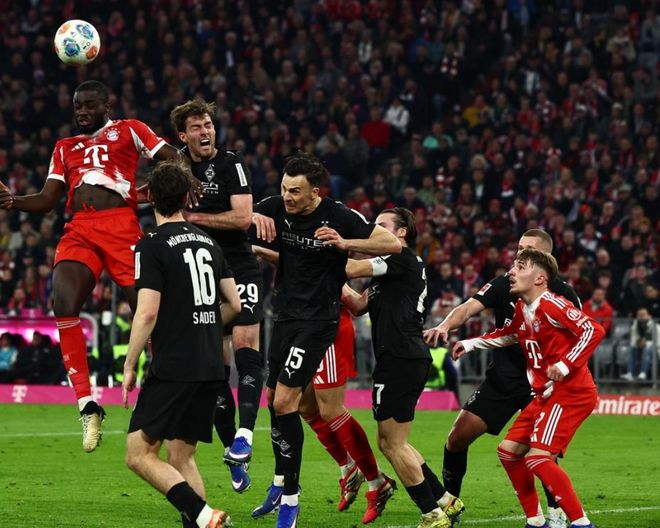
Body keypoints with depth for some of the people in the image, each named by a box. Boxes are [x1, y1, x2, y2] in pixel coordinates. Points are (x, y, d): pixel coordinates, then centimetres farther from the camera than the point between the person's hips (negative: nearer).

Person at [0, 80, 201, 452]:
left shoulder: (128, 130, 15)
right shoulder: (66, 148, 27)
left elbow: (172, 156, 5)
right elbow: (47, 200, 20)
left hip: (121, 226, -3)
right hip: (80, 231, 3)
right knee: (63, 303, -19)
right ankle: (87, 405, -17)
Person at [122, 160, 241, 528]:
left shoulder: (152, 246, -8)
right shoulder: (208, 242, 12)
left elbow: (148, 313, -15)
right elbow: (234, 304, 15)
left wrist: (129, 367, -5)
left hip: (172, 369, -7)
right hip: (211, 368, 7)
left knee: (139, 454, -5)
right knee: (181, 457, 13)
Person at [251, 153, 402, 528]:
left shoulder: (339, 217, -15)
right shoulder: (277, 208, -2)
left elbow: (393, 244, -15)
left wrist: (345, 243, -28)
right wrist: (255, 217, -14)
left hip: (318, 318, -6)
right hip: (286, 313, 6)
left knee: (284, 402, -14)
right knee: (273, 401, 12)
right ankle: (282, 483, 31)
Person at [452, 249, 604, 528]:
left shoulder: (550, 305, -17)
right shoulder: (521, 309, 11)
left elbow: (594, 330, -24)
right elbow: (506, 335, 33)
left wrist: (565, 365, -26)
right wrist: (470, 344, 26)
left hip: (570, 392, -10)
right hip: (545, 395, 10)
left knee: (537, 458, -20)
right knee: (508, 451, 10)